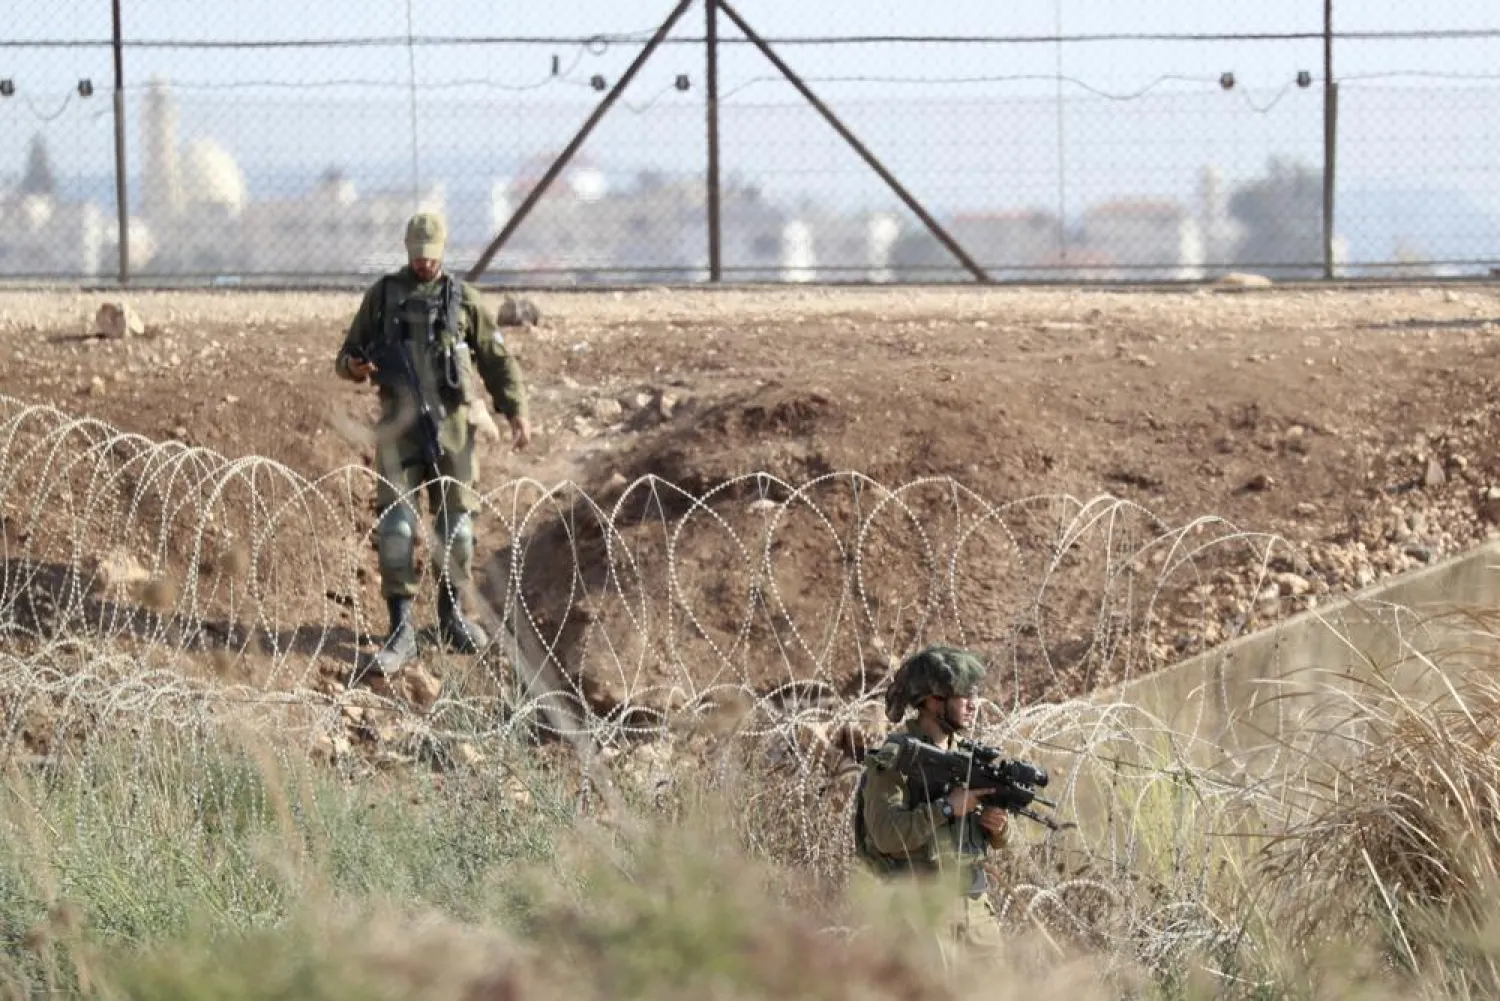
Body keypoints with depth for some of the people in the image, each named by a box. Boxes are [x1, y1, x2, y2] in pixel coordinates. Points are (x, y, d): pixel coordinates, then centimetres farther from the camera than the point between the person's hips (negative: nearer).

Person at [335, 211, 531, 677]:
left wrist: (518, 411, -4)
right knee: (395, 524, -10)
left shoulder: (462, 298, 5)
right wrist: (353, 367, -14)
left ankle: (452, 616, 26)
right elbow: (349, 354, 11)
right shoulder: (382, 294, 5)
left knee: (456, 520, 6)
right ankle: (400, 632, -10)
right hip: (399, 425, -1)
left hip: (451, 424, 1)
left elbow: (497, 359, 6)